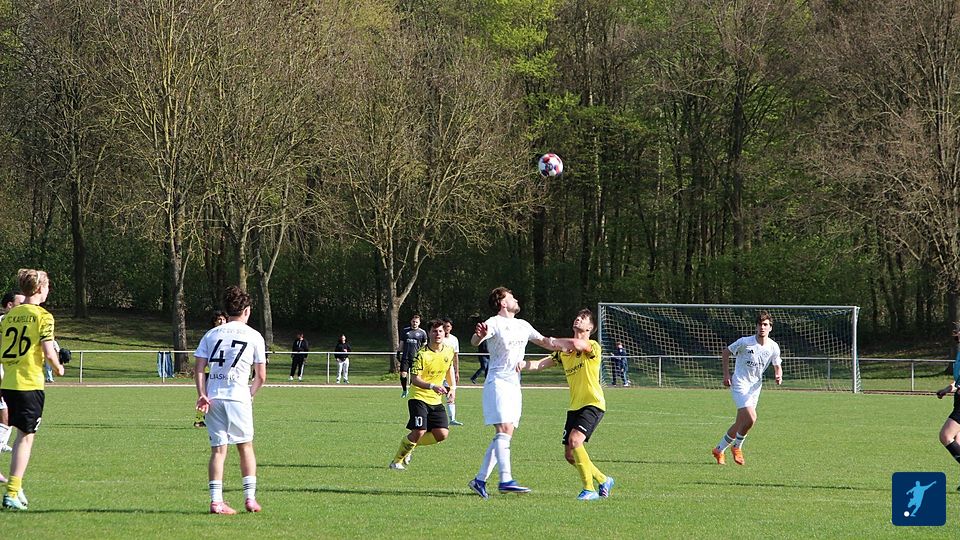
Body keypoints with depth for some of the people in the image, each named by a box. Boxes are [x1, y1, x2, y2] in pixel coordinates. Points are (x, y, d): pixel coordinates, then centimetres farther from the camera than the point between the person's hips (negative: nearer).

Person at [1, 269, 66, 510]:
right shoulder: (42, 316, -8)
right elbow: (48, 353, -14)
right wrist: (58, 367, 5)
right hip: (30, 383, -6)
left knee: (22, 433, 21)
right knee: (26, 437, -2)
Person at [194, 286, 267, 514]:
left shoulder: (211, 334, 11)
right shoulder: (254, 336, 4)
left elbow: (198, 369, 1)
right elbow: (261, 375, 3)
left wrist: (202, 394, -3)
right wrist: (251, 394, 17)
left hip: (213, 397, 2)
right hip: (238, 396, -2)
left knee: (218, 449, 3)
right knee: (246, 446, 12)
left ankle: (216, 501, -5)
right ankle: (250, 498, 10)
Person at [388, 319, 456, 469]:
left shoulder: (449, 351, 3)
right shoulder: (423, 354, -16)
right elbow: (415, 379, -19)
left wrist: (452, 386, 9)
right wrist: (432, 386, -35)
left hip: (436, 400, 6)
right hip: (420, 397, -6)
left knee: (442, 434, -5)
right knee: (419, 432, -19)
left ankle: (410, 444, 19)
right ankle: (396, 461, -1)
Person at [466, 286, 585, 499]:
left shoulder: (522, 326, 18)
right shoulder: (494, 323, -7)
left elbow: (545, 342, 29)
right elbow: (475, 342, -24)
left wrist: (572, 343, 18)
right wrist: (480, 335, -47)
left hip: (514, 385, 8)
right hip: (498, 383, -8)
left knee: (505, 434, 5)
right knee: (504, 430, -18)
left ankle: (480, 480, 9)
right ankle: (506, 480, -25)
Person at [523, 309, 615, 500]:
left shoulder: (593, 347, -7)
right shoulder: (564, 352, 14)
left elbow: (577, 344, -29)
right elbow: (538, 365, 8)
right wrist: (519, 364, -9)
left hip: (593, 405, -8)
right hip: (574, 407, 8)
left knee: (575, 441, -26)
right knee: (569, 455, 5)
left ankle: (589, 489, -19)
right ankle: (603, 480, 26)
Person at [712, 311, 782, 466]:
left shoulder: (773, 347, -2)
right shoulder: (745, 342, -14)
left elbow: (777, 367, 12)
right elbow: (726, 352, 0)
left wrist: (778, 376, -12)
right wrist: (726, 375, -6)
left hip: (755, 387, 5)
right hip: (740, 384, -5)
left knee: (740, 424, 9)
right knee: (751, 418, -21)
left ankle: (719, 450, 27)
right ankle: (737, 447, 3)